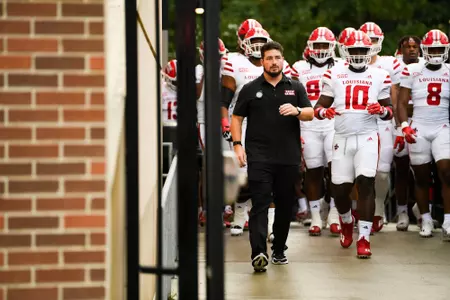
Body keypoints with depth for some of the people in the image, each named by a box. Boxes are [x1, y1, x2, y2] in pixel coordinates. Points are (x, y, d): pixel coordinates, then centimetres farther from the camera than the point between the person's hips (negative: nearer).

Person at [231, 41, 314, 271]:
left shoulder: (295, 87, 12)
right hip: (259, 156, -2)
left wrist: (296, 111, -17)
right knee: (260, 203, -12)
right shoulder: (250, 89, 8)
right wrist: (237, 144, -3)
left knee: (285, 205, 9)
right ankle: (258, 252, -22)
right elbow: (237, 117, 9)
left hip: (289, 157, 3)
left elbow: (310, 114, 5)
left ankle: (279, 250, 24)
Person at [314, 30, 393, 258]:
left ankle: (364, 238, -9)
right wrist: (323, 111, -18)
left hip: (367, 136, -1)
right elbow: (319, 106, 5)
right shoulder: (334, 74, 5)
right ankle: (346, 222, 36)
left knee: (366, 183, -14)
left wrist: (382, 110, -13)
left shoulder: (379, 76, 6)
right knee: (340, 189, 3)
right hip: (342, 137, 1)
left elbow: (389, 112, 10)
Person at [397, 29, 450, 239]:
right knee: (421, 177, 5)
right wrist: (404, 126, -13)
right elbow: (402, 103, 1)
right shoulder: (412, 72, 1)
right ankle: (426, 220, 17)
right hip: (418, 129, 0)